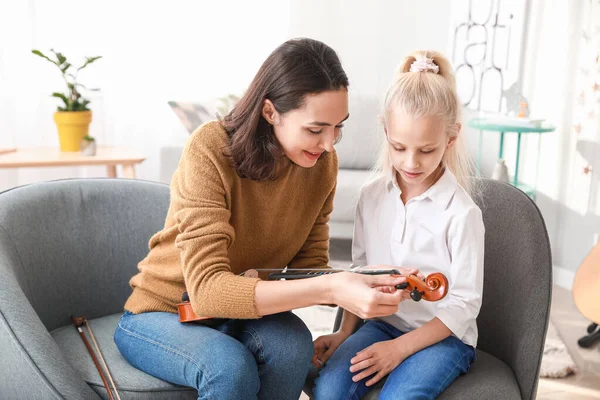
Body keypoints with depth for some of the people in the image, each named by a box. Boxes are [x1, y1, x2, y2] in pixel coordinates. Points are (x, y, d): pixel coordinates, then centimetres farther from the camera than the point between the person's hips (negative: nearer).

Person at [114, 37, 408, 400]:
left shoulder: (322, 162, -10)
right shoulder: (211, 150, -26)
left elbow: (310, 265, -6)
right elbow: (207, 289, -34)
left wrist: (360, 285, -28)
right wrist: (330, 288, -44)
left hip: (239, 313, 4)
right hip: (161, 314, -4)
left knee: (293, 345, -28)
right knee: (230, 367, -34)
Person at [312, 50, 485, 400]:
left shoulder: (462, 213, -14)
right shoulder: (372, 197, 0)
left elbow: (465, 304, -11)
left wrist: (400, 348, -17)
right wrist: (345, 333, 3)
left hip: (443, 334, -3)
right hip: (384, 323, 4)